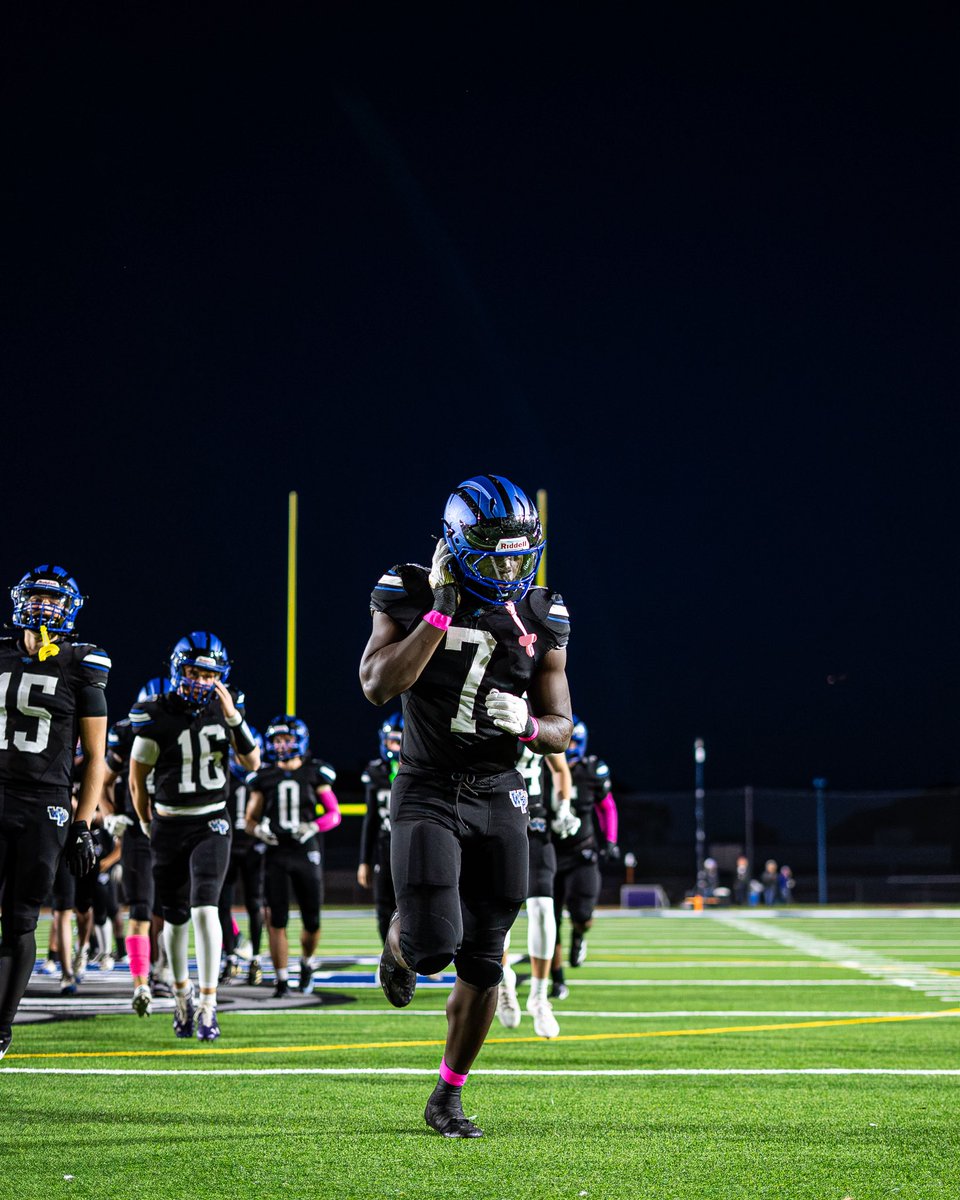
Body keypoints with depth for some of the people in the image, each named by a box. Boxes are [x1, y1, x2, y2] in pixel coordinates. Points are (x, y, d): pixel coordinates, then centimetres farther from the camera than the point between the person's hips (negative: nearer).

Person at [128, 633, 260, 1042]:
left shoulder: (226, 705, -3)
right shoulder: (156, 716, -11)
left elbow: (252, 763, -7)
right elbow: (137, 778, 0)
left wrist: (233, 719, -19)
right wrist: (148, 826, 8)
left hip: (211, 824, 0)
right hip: (169, 825, 0)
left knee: (204, 908, -17)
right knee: (175, 918, 9)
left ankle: (208, 1003, -16)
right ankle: (181, 992, 32)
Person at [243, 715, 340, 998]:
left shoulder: (315, 774, 2)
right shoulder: (264, 778, 6)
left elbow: (334, 814, 5)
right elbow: (250, 820, 12)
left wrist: (313, 827, -12)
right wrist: (259, 830, -10)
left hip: (307, 854, -1)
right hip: (276, 855, 1)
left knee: (312, 921, 3)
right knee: (277, 920, -5)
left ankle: (306, 962, 32)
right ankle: (281, 979, -1)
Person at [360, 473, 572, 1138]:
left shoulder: (540, 621, 2)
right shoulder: (412, 598, -6)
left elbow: (562, 732, 7)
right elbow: (379, 686, -20)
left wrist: (524, 724, -16)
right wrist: (441, 610, -21)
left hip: (499, 798, 3)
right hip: (428, 795, -3)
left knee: (482, 965, 3)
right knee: (434, 946, -17)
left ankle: (448, 1097, 20)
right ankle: (400, 940, 22)